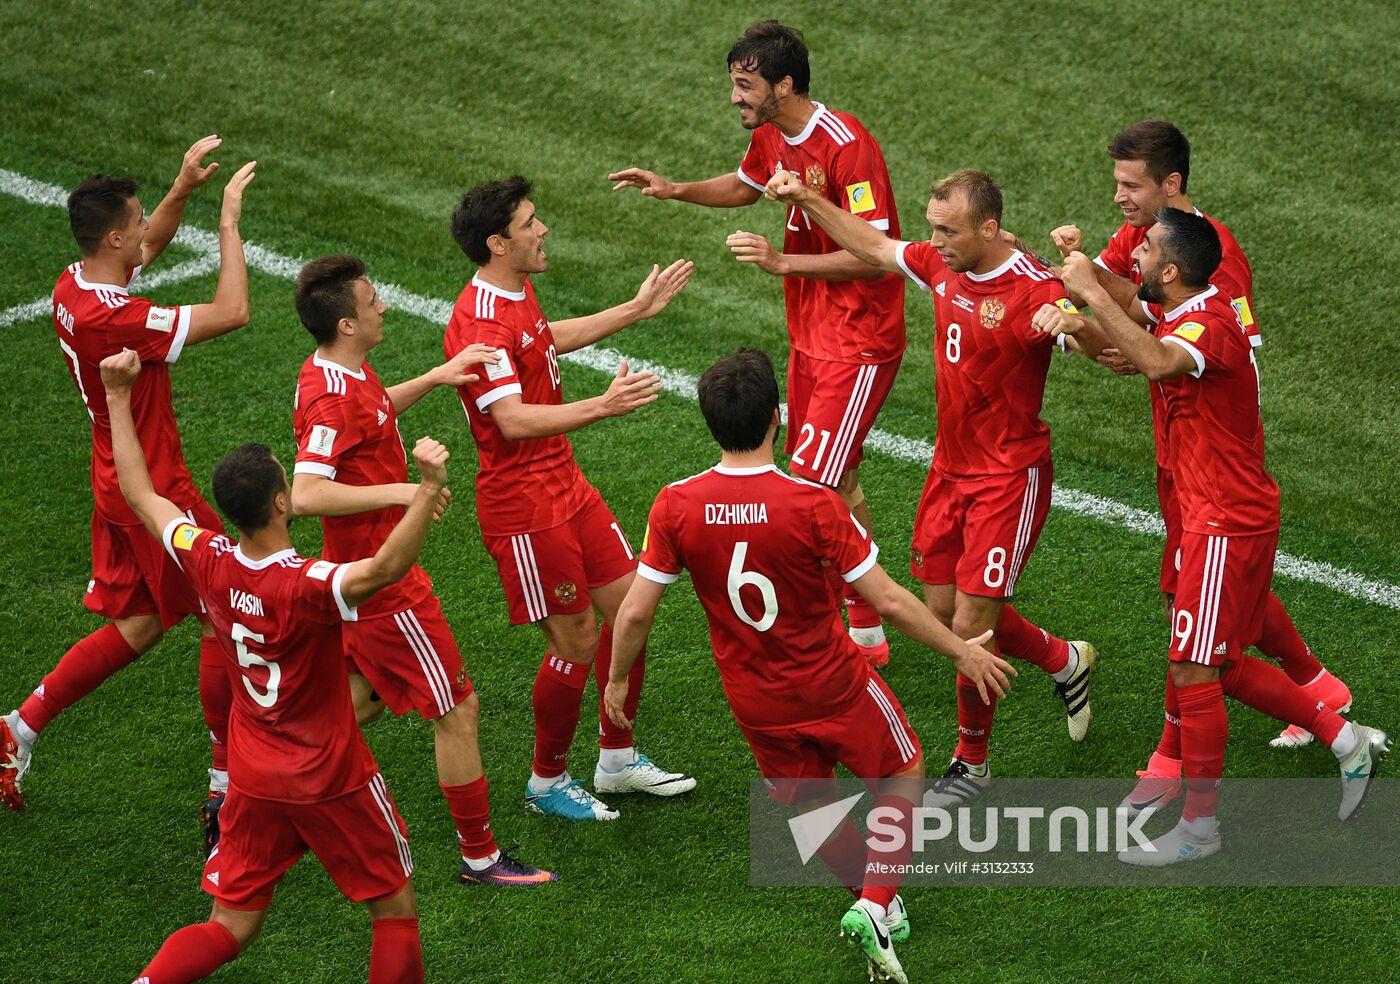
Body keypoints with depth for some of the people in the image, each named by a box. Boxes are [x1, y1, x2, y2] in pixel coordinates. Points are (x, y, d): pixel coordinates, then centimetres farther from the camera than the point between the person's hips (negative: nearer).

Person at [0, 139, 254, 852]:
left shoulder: (74, 286, -1)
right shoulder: (112, 319, -29)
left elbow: (151, 247, 20)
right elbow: (231, 313, -28)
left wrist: (183, 190, 5)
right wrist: (228, 218, -19)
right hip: (156, 491, -9)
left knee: (136, 628, 19)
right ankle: (228, 783, 14)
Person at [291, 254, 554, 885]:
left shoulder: (347, 373, 4)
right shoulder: (332, 400, -27)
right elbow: (306, 496, -38)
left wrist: (437, 377, 15)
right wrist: (397, 490, -37)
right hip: (386, 587, -10)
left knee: (361, 700, 23)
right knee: (457, 710, 1)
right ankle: (480, 857, 13)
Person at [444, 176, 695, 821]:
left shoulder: (518, 292, 7)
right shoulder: (480, 323, -25)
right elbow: (513, 420, -35)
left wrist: (638, 308, 34)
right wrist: (603, 407, -45)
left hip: (565, 486, 10)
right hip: (524, 506, -10)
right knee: (576, 641, -2)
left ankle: (617, 759, 27)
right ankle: (548, 782, 18)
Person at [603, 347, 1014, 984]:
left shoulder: (676, 506, -16)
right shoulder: (812, 504, -25)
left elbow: (634, 613, -10)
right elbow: (889, 602, -19)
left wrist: (617, 681, 10)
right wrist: (962, 652, -4)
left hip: (754, 703, 3)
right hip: (833, 683, -3)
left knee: (809, 804, 27)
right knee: (903, 773, 21)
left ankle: (878, 906, 39)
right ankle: (876, 904, 6)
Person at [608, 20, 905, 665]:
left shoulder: (846, 146, -23)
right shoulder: (771, 137, 5)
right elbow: (745, 185, 28)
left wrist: (783, 262, -27)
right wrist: (675, 190, 12)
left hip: (858, 344, -9)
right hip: (809, 338, 9)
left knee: (819, 487, -11)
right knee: (835, 481, 14)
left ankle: (866, 635, 1)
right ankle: (856, 617, 26)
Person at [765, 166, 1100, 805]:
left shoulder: (1034, 290, -23)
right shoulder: (944, 265, -1)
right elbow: (874, 247, 17)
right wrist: (806, 199, 15)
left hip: (1009, 478, -8)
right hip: (950, 469, 8)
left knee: (969, 628, -6)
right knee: (943, 611, 15)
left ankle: (971, 765, 16)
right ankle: (1066, 662, 39)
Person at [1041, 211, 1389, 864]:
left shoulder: (1211, 321, -22)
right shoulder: (1184, 317, 11)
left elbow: (1157, 362, -42)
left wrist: (1093, 292, -37)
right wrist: (1075, 322, -10)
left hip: (1227, 522, -10)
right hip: (1235, 516, 10)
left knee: (1193, 673, -4)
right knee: (1225, 668, 16)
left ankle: (1198, 827, 6)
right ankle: (1346, 740, 25)